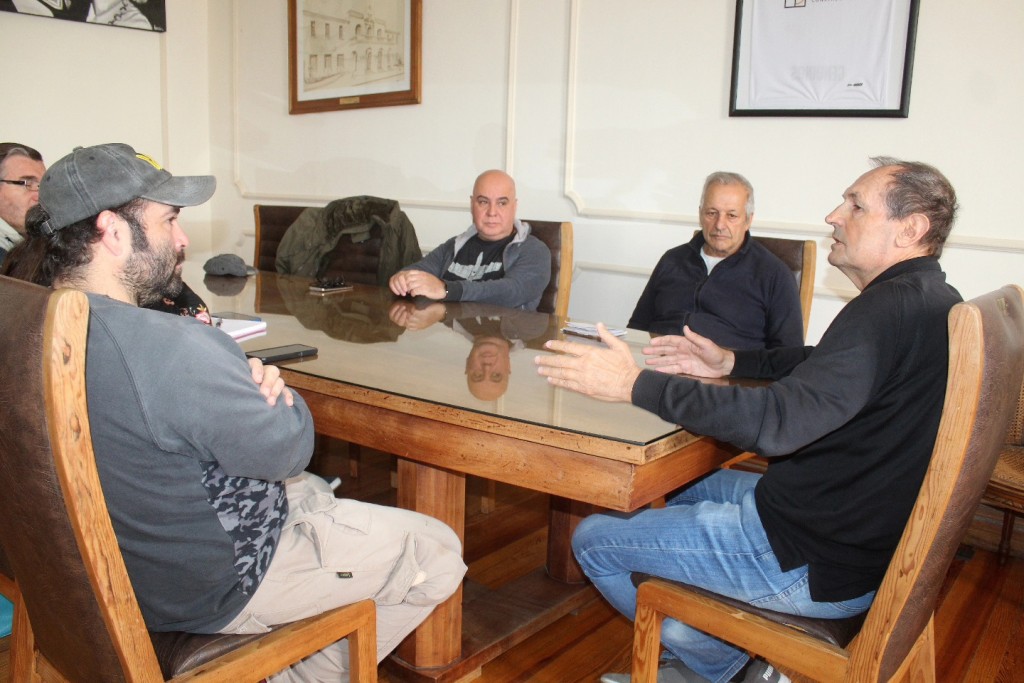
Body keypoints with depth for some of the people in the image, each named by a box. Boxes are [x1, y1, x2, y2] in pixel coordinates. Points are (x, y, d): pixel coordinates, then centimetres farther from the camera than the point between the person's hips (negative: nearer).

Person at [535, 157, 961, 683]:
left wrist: (636, 384, -31)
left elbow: (779, 422, -36)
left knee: (592, 539, -1)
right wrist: (732, 363, 12)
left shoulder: (890, 309, -27)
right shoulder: (933, 300, 6)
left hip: (818, 565, -10)